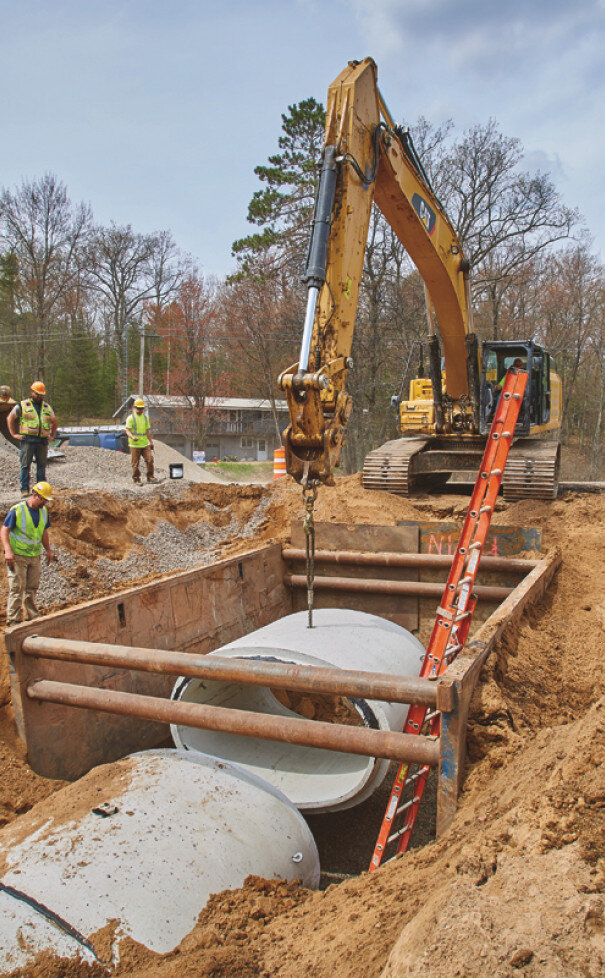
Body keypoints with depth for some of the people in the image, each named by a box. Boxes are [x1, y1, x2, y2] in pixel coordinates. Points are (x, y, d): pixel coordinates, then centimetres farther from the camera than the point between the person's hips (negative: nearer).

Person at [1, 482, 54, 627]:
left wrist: (48, 550, 15)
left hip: (34, 556, 6)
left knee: (32, 588, 11)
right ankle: (13, 620, 1)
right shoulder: (17, 510, -13)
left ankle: (32, 618, 21)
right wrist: (8, 550, -24)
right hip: (17, 556, -6)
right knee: (17, 588, -6)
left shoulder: (43, 511, 7)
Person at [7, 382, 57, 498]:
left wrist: (52, 435, 19)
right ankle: (24, 489, -1)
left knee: (42, 465, 6)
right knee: (25, 465, -4)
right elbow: (10, 418, 8)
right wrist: (14, 434, 3)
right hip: (27, 440, -3)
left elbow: (54, 421, 28)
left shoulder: (47, 407, 17)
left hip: (43, 441, 3)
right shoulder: (22, 405, 5)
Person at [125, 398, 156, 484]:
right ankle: (136, 479, 12)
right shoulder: (131, 418, -4)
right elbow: (127, 430, -12)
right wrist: (132, 437, -31)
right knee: (135, 463, 0)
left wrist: (151, 441, 20)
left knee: (150, 460, -4)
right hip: (134, 445, -4)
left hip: (145, 444, 4)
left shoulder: (145, 417, 13)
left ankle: (150, 477, 9)